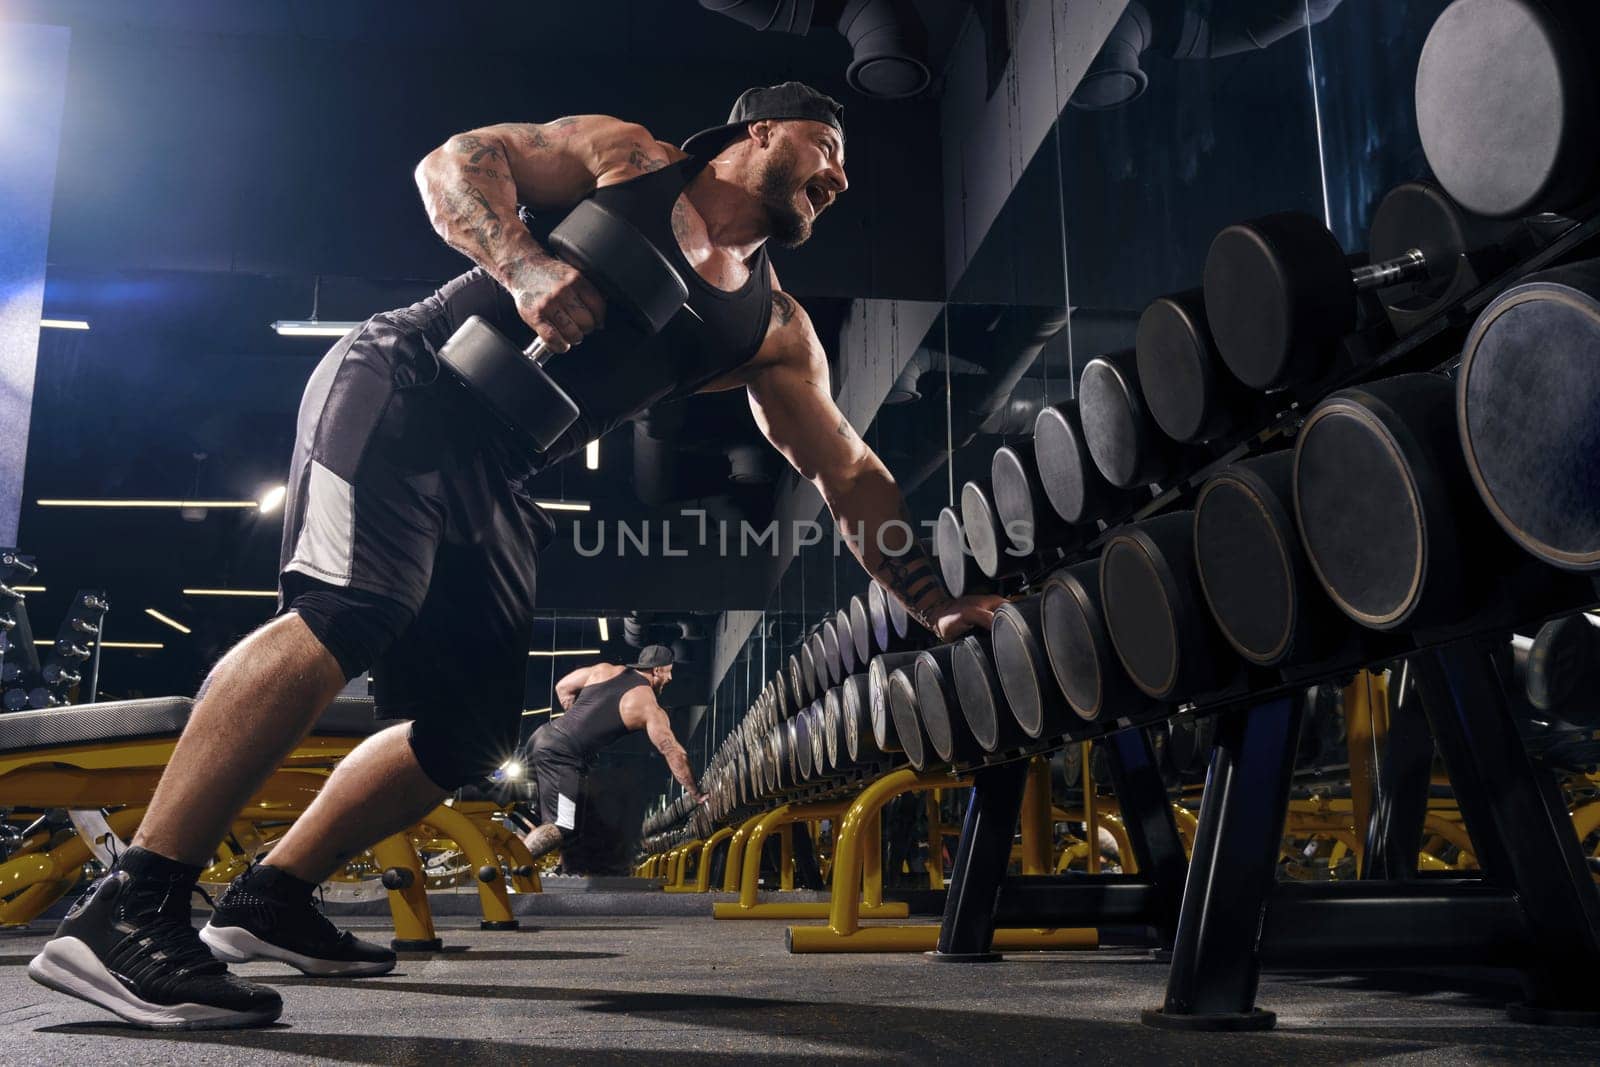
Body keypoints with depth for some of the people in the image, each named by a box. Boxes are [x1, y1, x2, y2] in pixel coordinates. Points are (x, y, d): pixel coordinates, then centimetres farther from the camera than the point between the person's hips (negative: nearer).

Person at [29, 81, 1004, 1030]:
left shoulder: (773, 332, 12)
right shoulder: (628, 156, 2)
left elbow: (848, 471, 12)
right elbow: (453, 162, -3)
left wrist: (940, 606, 6)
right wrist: (526, 266, -22)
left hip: (491, 482, 7)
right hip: (402, 387, -7)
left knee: (475, 732, 1)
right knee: (346, 615, -29)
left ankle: (270, 901, 13)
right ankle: (125, 911, -26)